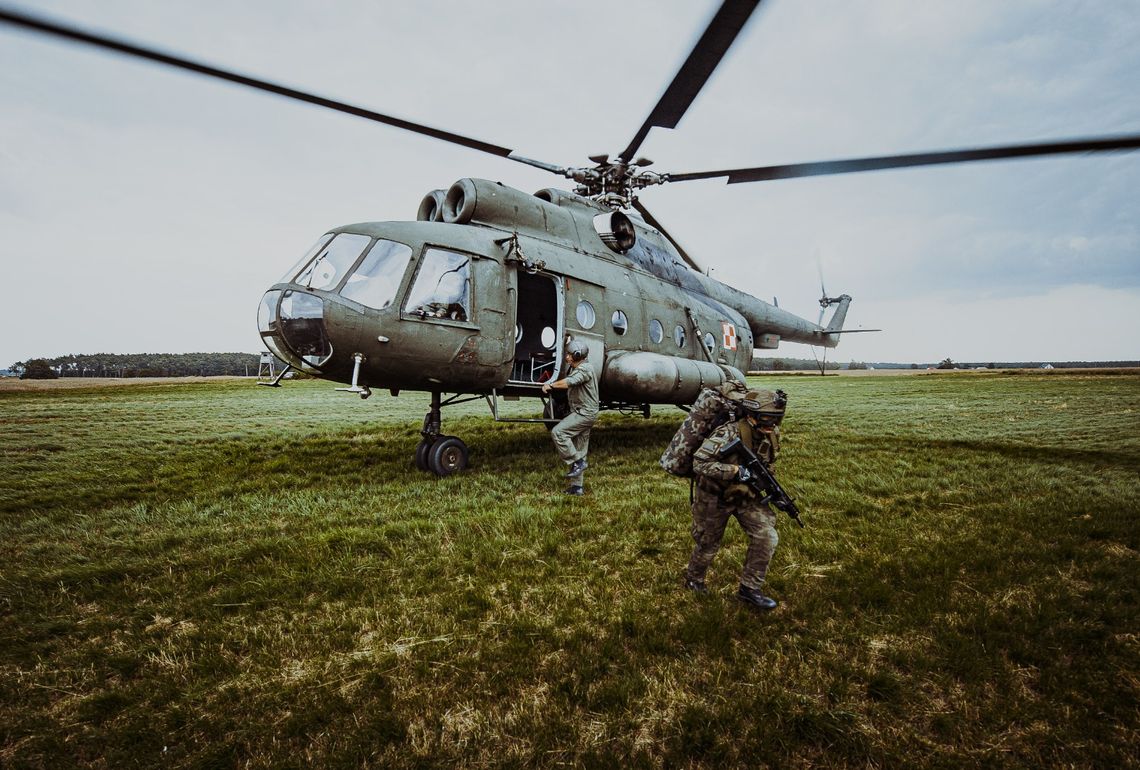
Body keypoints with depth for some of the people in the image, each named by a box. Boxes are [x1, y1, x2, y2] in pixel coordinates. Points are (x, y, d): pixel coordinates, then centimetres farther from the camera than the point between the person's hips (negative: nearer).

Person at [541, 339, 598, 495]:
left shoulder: (585, 369, -15)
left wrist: (550, 385, -23)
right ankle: (577, 486, 14)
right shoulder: (574, 369, 18)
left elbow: (568, 383, -29)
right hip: (581, 412, 10)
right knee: (578, 450, 9)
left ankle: (578, 462, -13)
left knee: (558, 432, -20)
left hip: (585, 412, -10)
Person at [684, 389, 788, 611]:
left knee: (767, 537, -8)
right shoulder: (729, 434, -33)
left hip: (746, 494, 6)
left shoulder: (771, 434, -10)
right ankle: (693, 579, 42)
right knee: (708, 544, 12)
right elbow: (699, 463, -36)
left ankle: (749, 589, 10)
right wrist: (734, 471, -41)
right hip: (714, 497, -5)